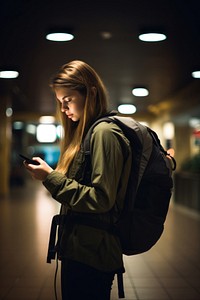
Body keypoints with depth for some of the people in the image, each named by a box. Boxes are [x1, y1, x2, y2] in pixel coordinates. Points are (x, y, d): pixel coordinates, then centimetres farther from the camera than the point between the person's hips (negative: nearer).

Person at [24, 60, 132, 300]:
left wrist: (51, 178, -20)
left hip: (90, 255, -9)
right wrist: (49, 175, 6)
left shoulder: (104, 133, -15)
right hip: (79, 248, 9)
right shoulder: (85, 132, 14)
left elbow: (101, 199, -21)